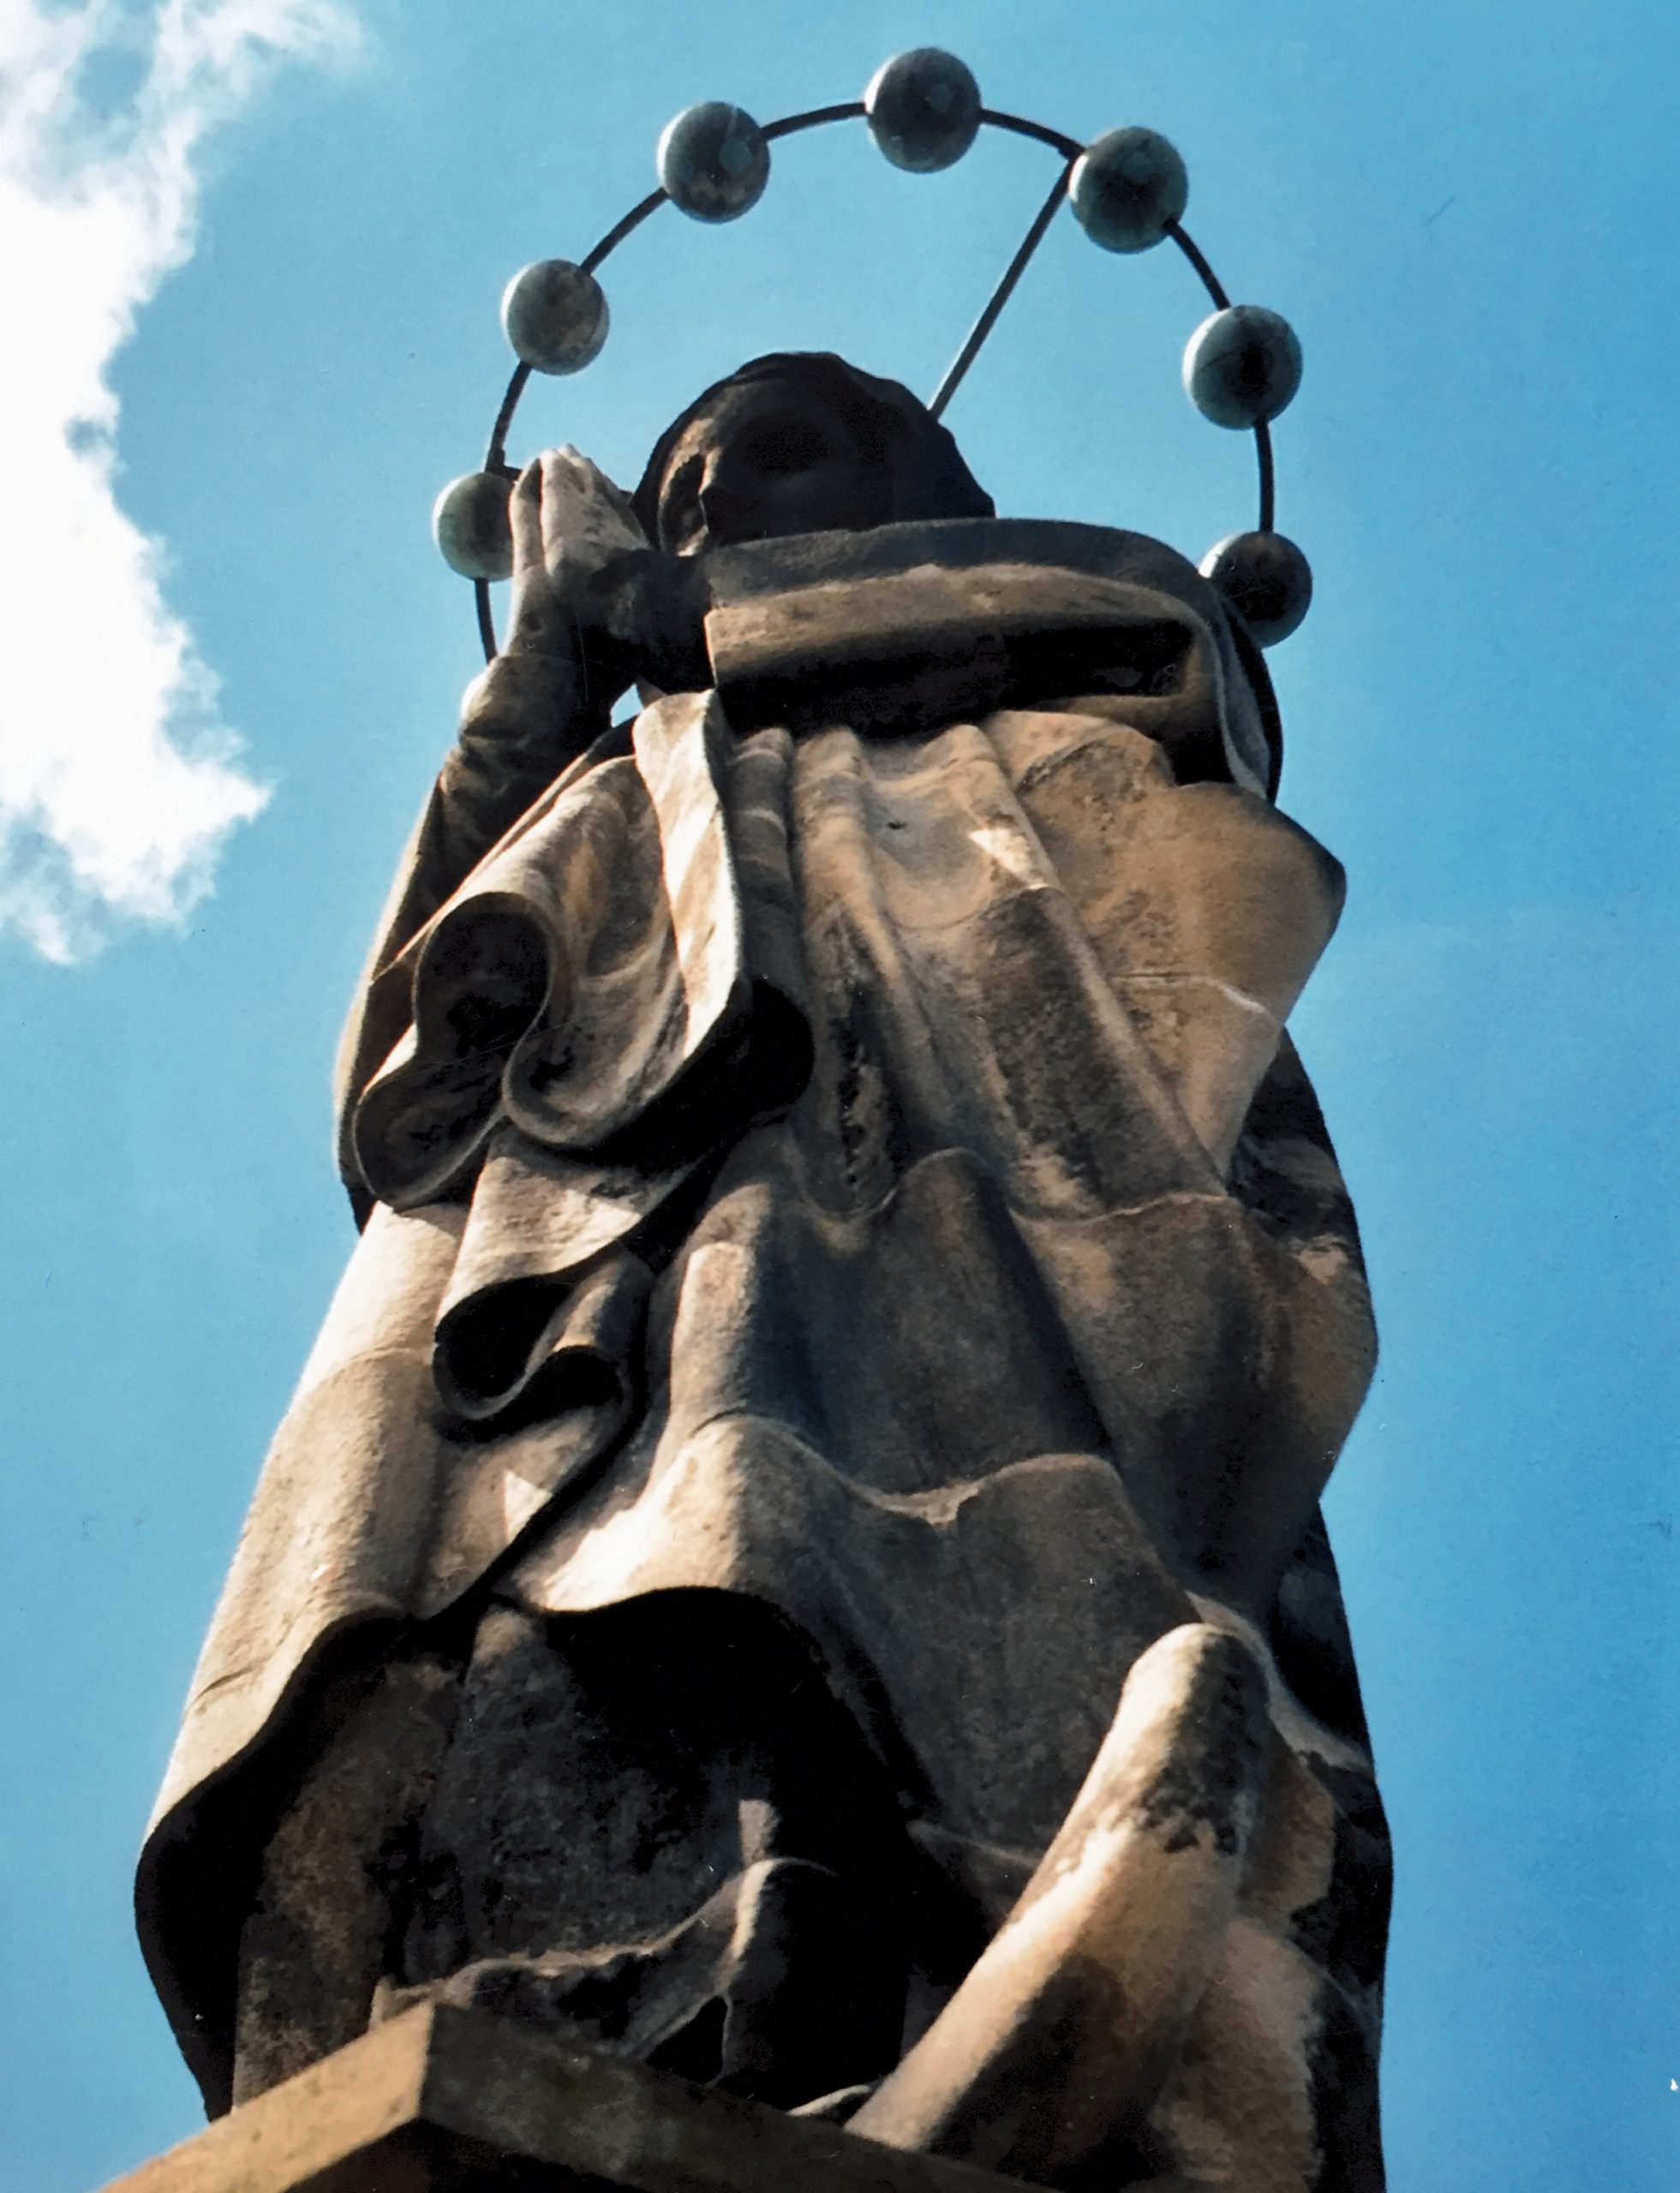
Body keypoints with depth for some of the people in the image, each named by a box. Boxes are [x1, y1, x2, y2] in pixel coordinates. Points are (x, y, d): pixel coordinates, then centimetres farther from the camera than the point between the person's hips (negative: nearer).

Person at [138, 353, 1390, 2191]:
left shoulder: (1060, 711, 36)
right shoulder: (619, 812, 41)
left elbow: (1156, 608, 11)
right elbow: (400, 1099, 27)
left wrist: (680, 606, 21)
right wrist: (546, 674, 26)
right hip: (651, 1263, 2)